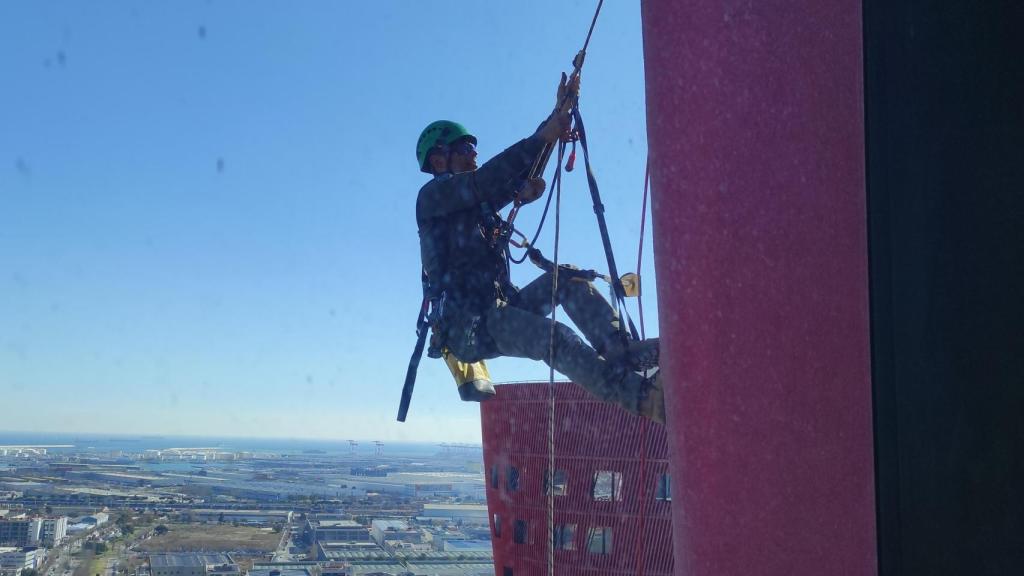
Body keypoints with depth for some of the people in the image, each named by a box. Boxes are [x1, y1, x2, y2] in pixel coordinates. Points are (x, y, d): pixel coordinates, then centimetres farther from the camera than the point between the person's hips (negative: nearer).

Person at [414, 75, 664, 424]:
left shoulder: (479, 198, 23)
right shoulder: (432, 195, -1)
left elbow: (528, 159, 14)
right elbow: (486, 180, -20)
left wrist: (559, 116, 1)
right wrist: (546, 135, -24)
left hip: (501, 310, 9)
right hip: (466, 324, -9)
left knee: (565, 279, -6)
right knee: (556, 337, -29)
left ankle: (619, 349, -26)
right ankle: (642, 396, -43)